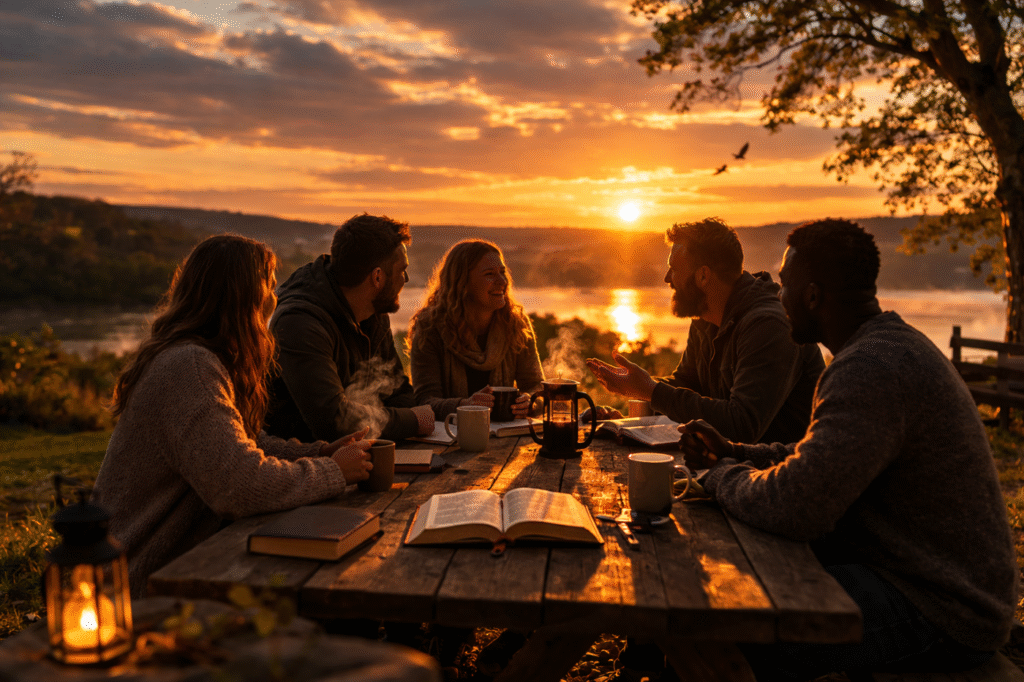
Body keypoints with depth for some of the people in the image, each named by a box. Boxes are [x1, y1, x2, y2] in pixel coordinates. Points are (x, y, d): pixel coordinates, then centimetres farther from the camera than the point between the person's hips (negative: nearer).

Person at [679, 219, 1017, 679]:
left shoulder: (874, 369, -27)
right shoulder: (893, 345, 9)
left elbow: (795, 508, -32)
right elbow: (824, 458, 19)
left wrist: (721, 476, -12)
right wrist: (734, 453, 10)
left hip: (937, 614, -11)